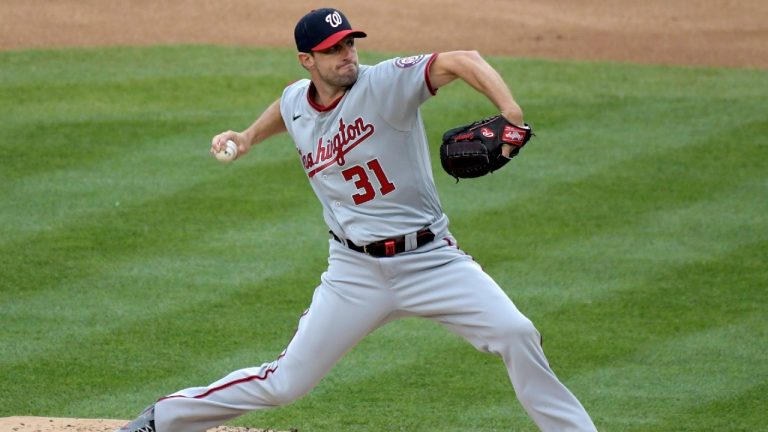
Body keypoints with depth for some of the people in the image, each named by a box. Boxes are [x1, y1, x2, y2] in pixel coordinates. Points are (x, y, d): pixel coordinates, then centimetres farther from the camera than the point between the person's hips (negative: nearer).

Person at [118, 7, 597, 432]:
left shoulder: (385, 83, -13)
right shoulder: (296, 102, 2)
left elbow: (462, 61, -29)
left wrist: (510, 112, -44)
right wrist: (247, 138, 16)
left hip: (430, 256, -2)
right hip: (357, 271, 2)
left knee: (516, 334, -20)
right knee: (284, 383, 4)